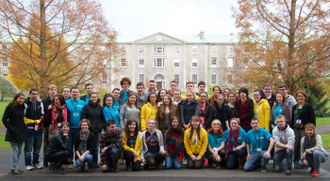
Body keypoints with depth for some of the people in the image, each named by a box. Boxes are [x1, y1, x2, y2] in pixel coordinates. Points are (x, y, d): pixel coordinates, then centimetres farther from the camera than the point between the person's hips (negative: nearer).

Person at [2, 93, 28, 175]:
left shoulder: (22, 107, 11)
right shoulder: (10, 107, -8)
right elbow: (4, 119, -8)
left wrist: (24, 128, 5)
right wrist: (10, 128, -13)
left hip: (21, 132, 7)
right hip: (13, 132, -6)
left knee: (19, 151, 9)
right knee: (15, 150, -5)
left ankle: (16, 167, 18)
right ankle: (14, 168, 3)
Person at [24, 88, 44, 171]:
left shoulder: (40, 103, 11)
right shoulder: (26, 103, -4)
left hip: (39, 128, 5)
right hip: (29, 129, -4)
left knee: (37, 147, 11)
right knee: (28, 148, -1)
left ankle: (36, 162, 23)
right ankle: (28, 164, 8)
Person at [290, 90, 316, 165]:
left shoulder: (308, 106, 0)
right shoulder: (295, 107, 16)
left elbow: (313, 119, -3)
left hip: (304, 129, -5)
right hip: (295, 129, 5)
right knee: (296, 146, 5)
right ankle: (296, 163, 13)